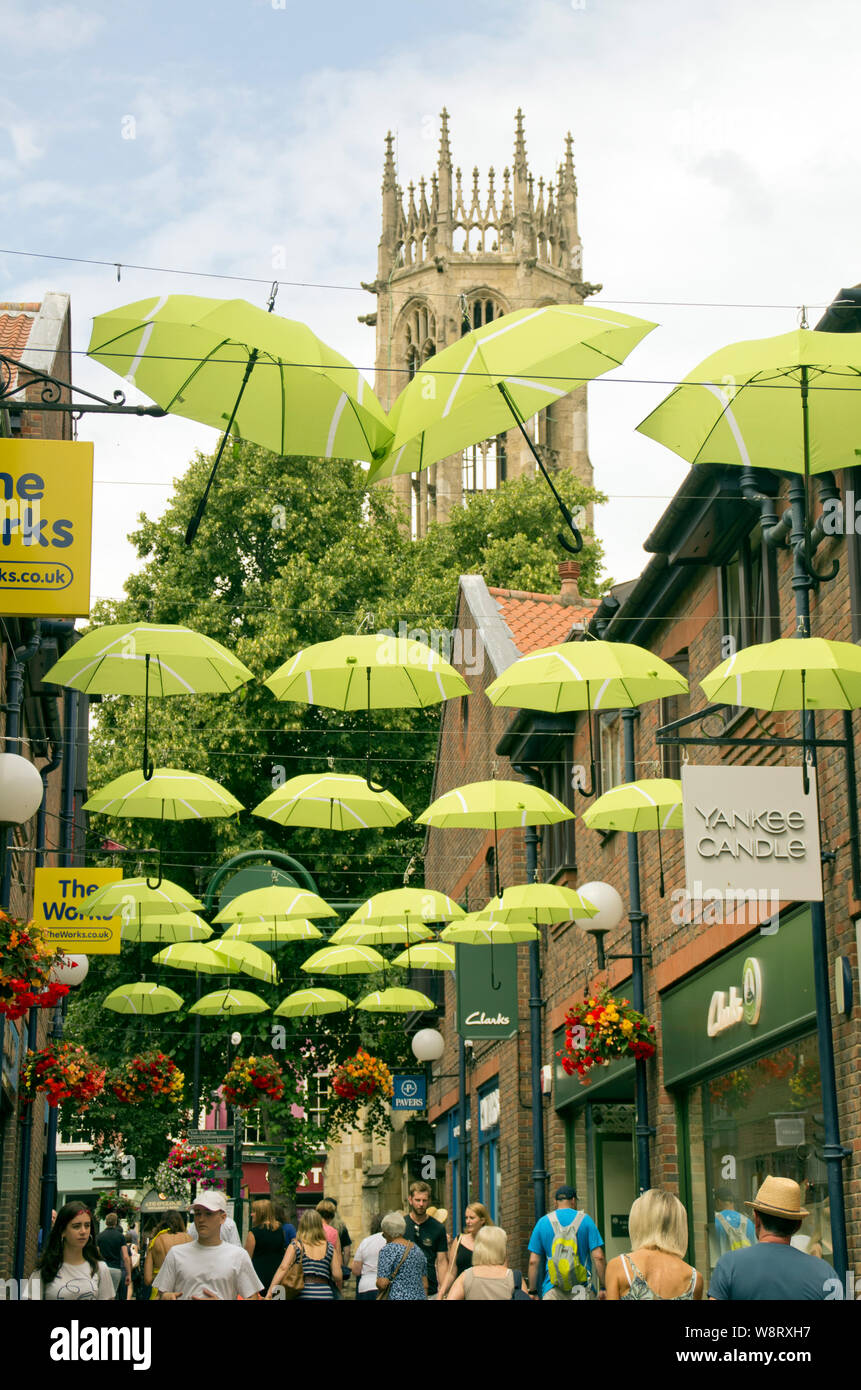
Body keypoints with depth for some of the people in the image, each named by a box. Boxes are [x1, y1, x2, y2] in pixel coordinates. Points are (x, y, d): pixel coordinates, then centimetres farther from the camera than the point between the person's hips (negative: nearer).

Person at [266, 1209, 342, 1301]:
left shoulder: (295, 1246, 4)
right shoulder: (330, 1248, 8)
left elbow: (283, 1268, -7)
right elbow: (337, 1275, 3)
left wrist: (269, 1293, -10)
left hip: (303, 1295, -1)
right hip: (325, 1294, 1)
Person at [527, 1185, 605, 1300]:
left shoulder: (543, 1222, 7)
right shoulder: (585, 1219, 3)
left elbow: (533, 1261, 6)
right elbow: (598, 1257, -3)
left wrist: (532, 1292, 13)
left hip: (552, 1290, 1)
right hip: (581, 1289, -1)